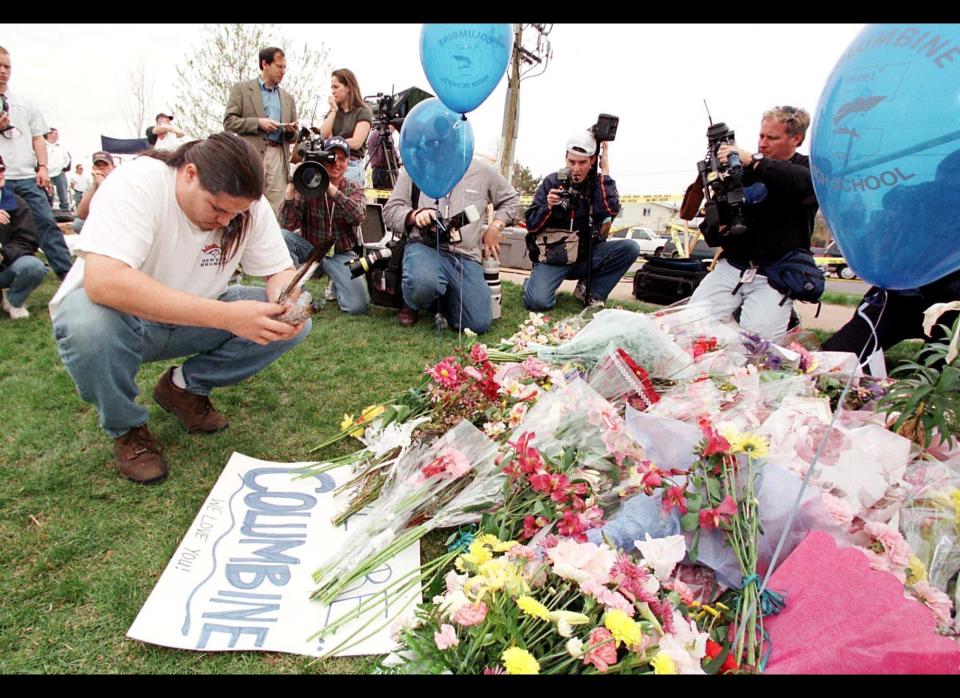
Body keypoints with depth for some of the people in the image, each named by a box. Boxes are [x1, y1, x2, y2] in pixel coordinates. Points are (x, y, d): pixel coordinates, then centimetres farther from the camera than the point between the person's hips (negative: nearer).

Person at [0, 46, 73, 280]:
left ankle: (68, 273, -6)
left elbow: (37, 138, 14)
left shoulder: (25, 103, 15)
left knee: (47, 223, -5)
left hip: (27, 177, 1)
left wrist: (43, 167, 1)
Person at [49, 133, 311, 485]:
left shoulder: (250, 205, -14)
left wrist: (287, 303, -34)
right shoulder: (137, 184, -29)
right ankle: (126, 429, -7)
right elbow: (102, 281, -42)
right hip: (116, 315, -4)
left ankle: (185, 387, 5)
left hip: (193, 319, 4)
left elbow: (281, 271, -8)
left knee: (292, 324, -16)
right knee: (87, 326, -39)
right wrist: (227, 316, -49)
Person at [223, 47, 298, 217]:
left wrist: (291, 131, -1)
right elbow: (229, 121, 3)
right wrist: (258, 123, -10)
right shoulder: (242, 89, 10)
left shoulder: (288, 98, 21)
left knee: (275, 212, -3)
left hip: (279, 157, 3)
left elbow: (292, 138, 22)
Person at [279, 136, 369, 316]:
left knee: (359, 306, -22)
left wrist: (330, 188, -36)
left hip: (341, 254, 0)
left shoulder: (354, 190, -1)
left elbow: (358, 216, -25)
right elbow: (288, 225, -15)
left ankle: (336, 285, 15)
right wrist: (291, 189, -28)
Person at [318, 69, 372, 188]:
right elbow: (323, 135, 4)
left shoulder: (363, 111, 2)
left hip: (351, 165, -5)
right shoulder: (332, 111, 20)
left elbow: (356, 143, -10)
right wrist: (334, 111, 4)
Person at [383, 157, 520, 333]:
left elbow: (511, 200, 23)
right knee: (423, 283, -40)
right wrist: (415, 215, -16)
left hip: (465, 257, 3)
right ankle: (411, 304, 1)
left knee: (479, 324, -11)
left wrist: (495, 228, 8)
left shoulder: (483, 171, 8)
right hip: (424, 246, -2)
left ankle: (443, 298, 21)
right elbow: (390, 211, 5)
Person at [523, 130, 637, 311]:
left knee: (630, 248, -19)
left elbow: (610, 211, -23)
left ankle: (590, 289, -1)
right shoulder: (552, 181, -3)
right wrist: (548, 207, -24)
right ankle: (533, 282, 10)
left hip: (586, 256, 3)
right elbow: (531, 225, -4)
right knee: (538, 301, -28)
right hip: (553, 256, -2)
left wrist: (605, 170, -17)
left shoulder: (598, 183, 0)